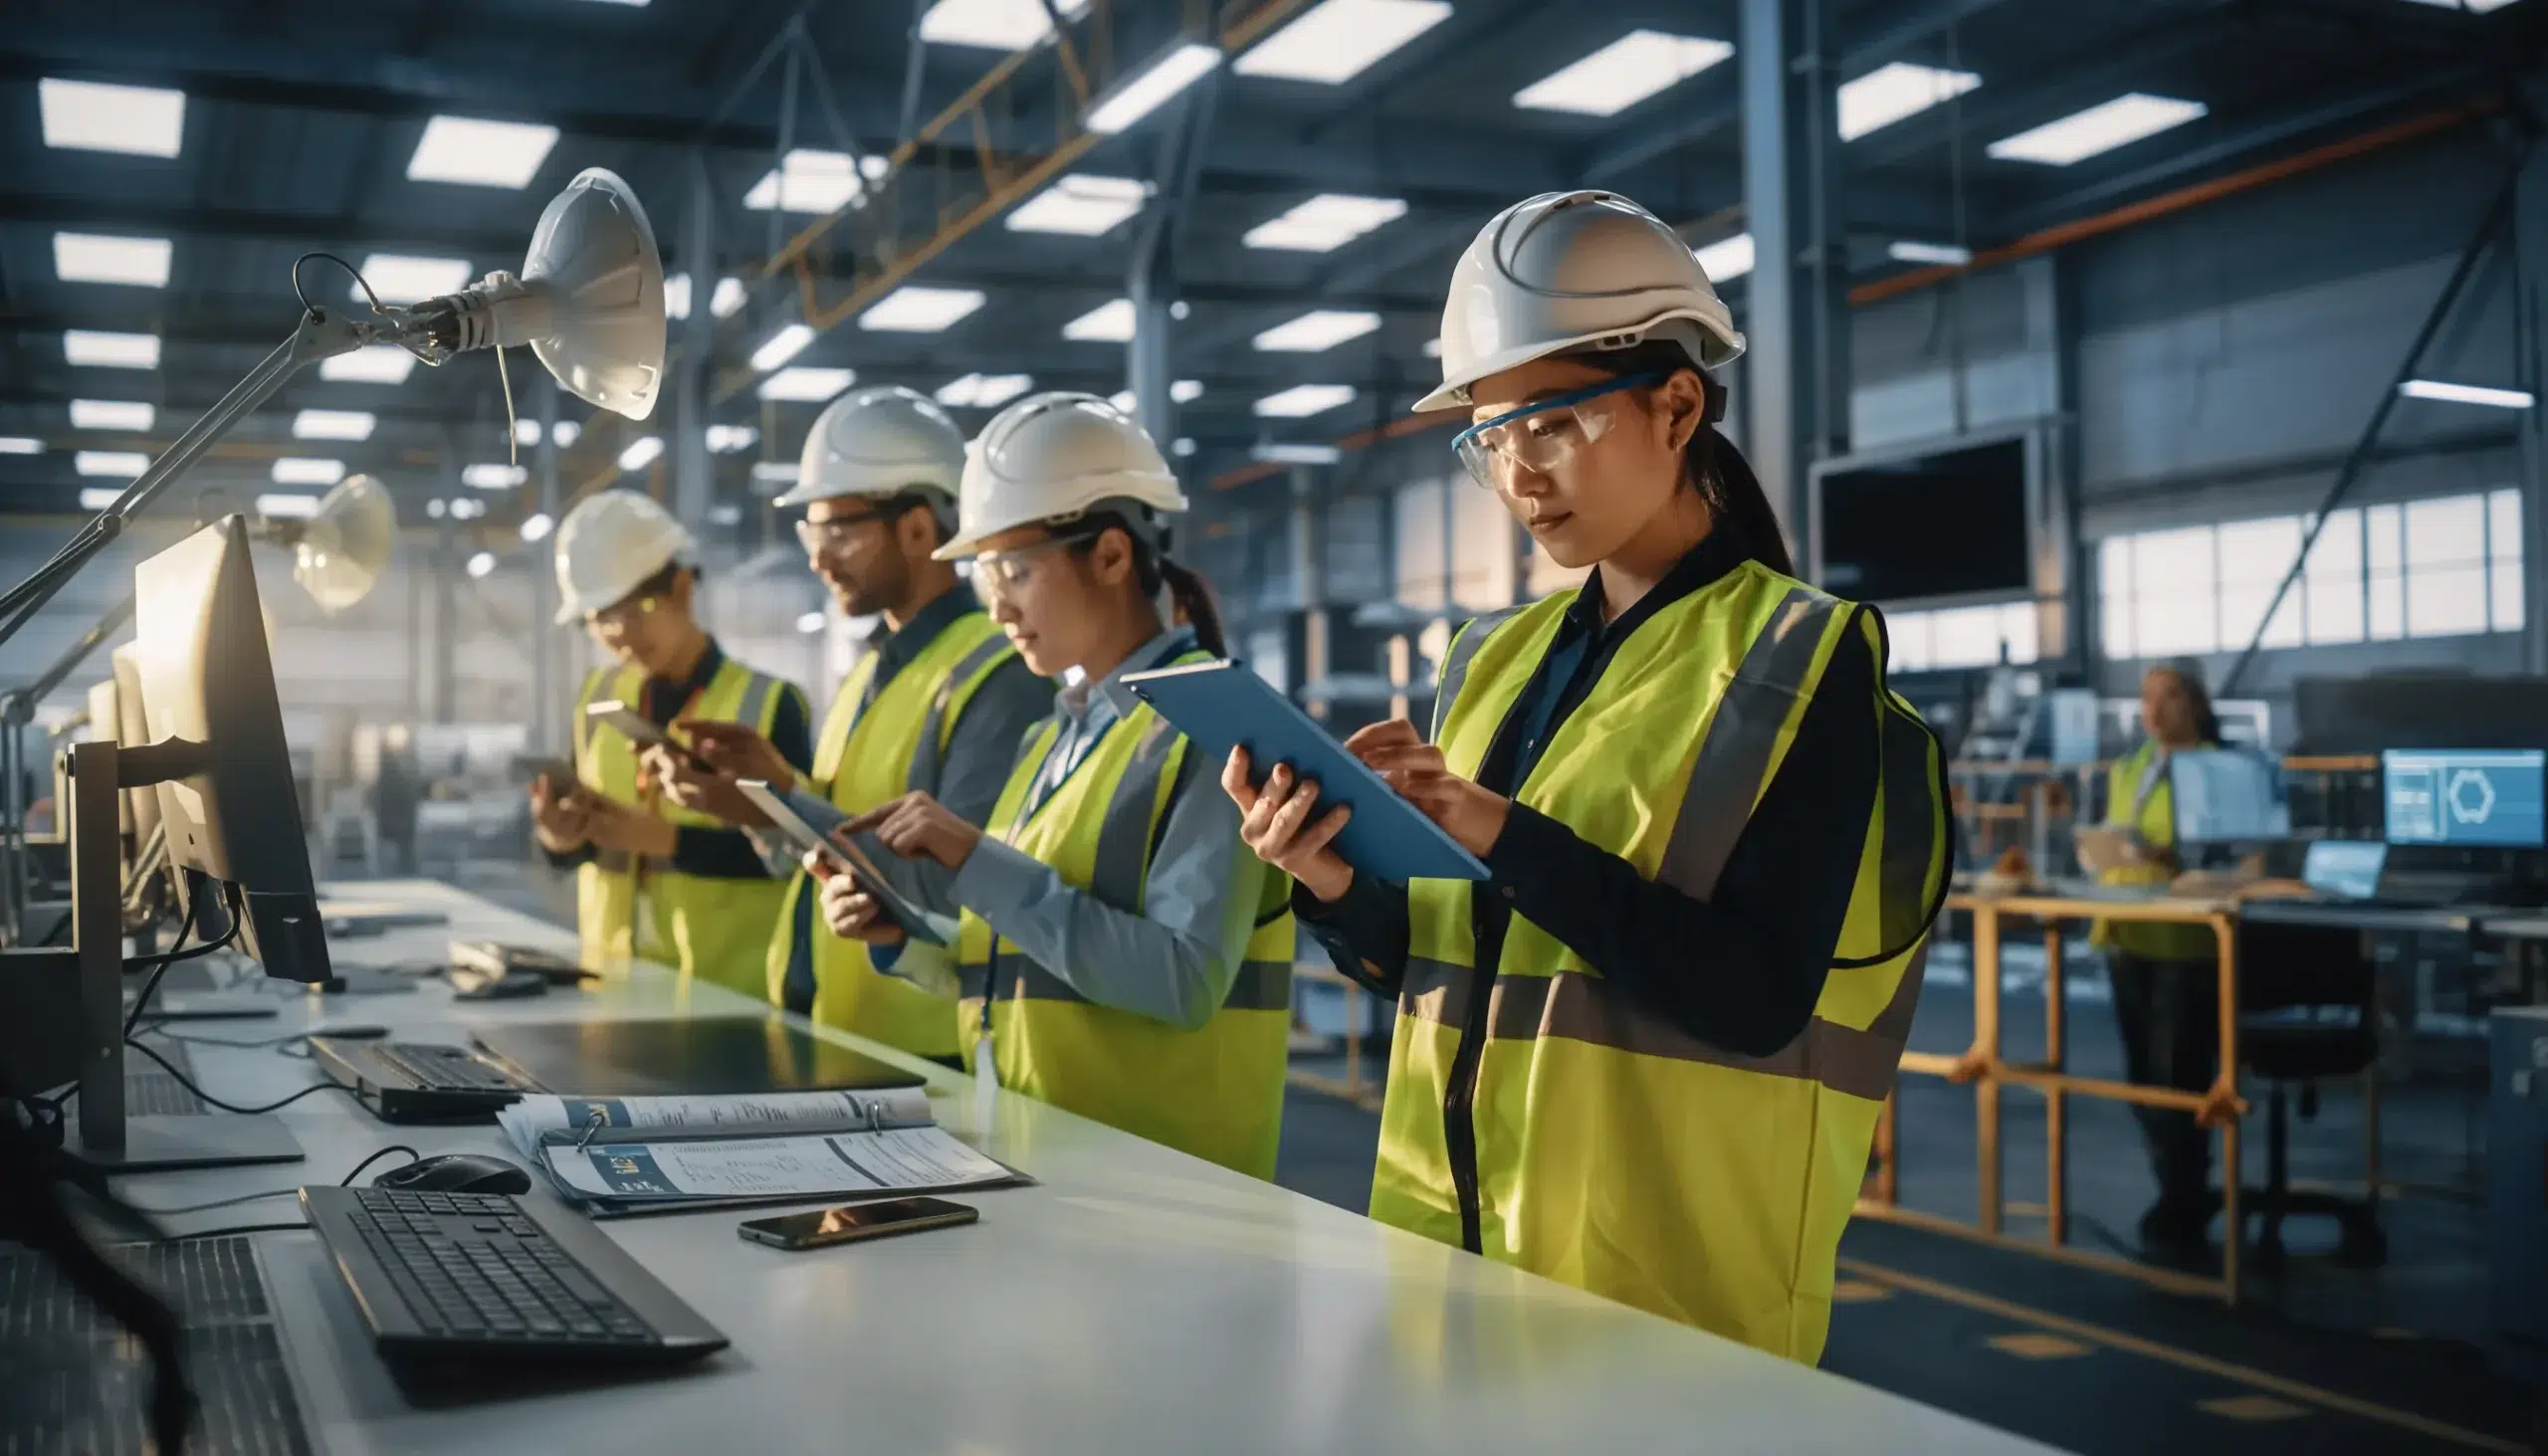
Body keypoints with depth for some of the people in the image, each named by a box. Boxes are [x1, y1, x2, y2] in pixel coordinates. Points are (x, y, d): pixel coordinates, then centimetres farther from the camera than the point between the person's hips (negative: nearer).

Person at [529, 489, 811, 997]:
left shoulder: (766, 704, -7)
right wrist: (560, 836, -11)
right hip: (611, 973, 4)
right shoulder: (597, 697, 8)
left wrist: (666, 838, -22)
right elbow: (589, 844, 11)